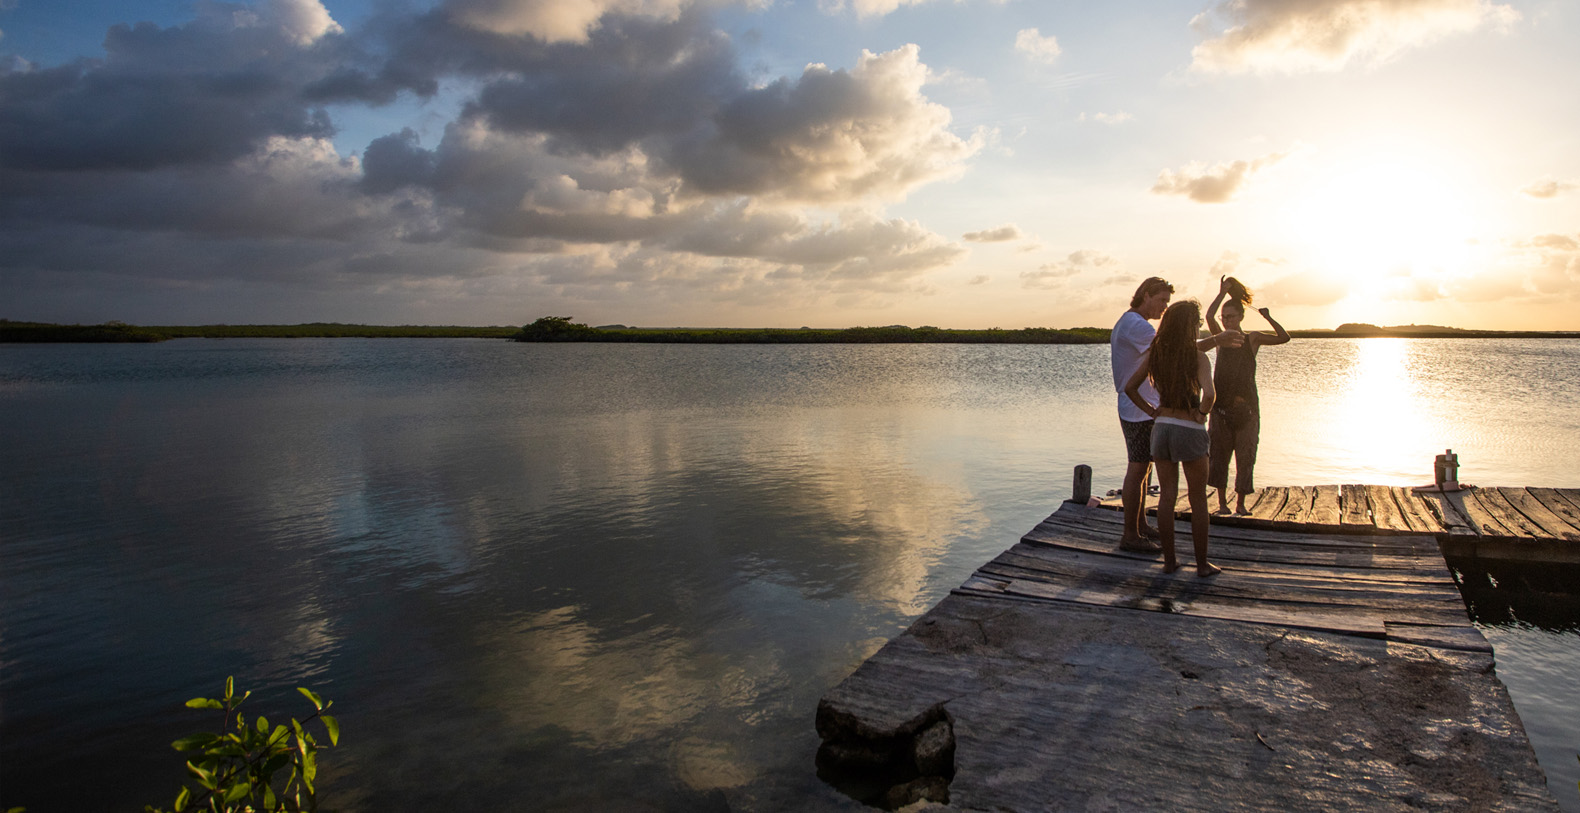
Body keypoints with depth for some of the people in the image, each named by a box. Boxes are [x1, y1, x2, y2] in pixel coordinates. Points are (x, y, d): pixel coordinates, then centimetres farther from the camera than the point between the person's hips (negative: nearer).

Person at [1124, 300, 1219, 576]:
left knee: (1167, 497, 11)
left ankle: (1169, 560, 16)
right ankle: (1202, 564, 16)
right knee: (1198, 500, 8)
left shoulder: (1155, 354, 1)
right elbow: (1209, 393, -28)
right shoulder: (1197, 356, -14)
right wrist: (1202, 412, -10)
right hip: (1190, 430, -4)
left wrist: (1151, 411, 9)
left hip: (1161, 427, 4)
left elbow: (1129, 387, 4)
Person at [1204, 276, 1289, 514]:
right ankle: (1222, 501, 11)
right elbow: (1209, 317, -11)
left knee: (1245, 456, 1)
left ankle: (1240, 502, 10)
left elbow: (1284, 337, -7)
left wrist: (1267, 317, -14)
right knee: (1219, 454, 2)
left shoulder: (1252, 338, 6)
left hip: (1246, 406, -1)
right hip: (1221, 406, 1)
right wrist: (1222, 293, -8)